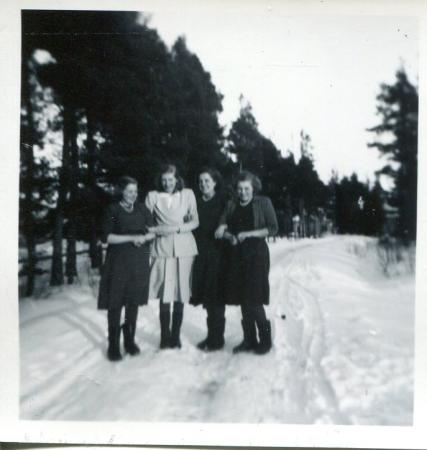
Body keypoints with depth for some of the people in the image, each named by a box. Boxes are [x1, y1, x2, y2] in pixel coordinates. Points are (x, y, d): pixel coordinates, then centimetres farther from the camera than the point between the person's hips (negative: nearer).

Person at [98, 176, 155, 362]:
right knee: (115, 303, -2)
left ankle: (130, 340, 20)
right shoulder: (113, 210, -2)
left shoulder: (141, 209, 8)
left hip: (139, 262, 3)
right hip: (118, 261, -3)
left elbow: (153, 232, 9)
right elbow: (107, 237, -8)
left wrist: (143, 237, -12)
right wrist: (131, 237, -16)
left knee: (133, 302, 7)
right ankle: (113, 345, 6)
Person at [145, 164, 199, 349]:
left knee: (180, 294, 3)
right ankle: (165, 337, 8)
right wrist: (157, 229, -13)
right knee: (165, 294, -5)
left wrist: (177, 228, -8)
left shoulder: (188, 194, 8)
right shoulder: (153, 196, 6)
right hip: (163, 247, -1)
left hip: (184, 247, 1)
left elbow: (195, 221, 6)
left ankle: (176, 337, 15)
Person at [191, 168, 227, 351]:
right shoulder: (196, 202, 11)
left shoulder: (222, 202, -1)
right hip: (200, 253, 4)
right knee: (205, 295, 7)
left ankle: (216, 339, 6)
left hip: (216, 253, -4)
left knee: (215, 295, -2)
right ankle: (211, 335, 19)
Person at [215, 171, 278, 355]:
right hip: (236, 255, 4)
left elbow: (273, 229, -5)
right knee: (242, 299, 5)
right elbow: (221, 228, 7)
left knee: (253, 300, -8)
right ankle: (249, 340, 15)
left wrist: (249, 234, -14)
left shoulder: (263, 203, 0)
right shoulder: (231, 205, 11)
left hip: (256, 254, -4)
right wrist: (229, 236, -15)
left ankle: (265, 339, 7)